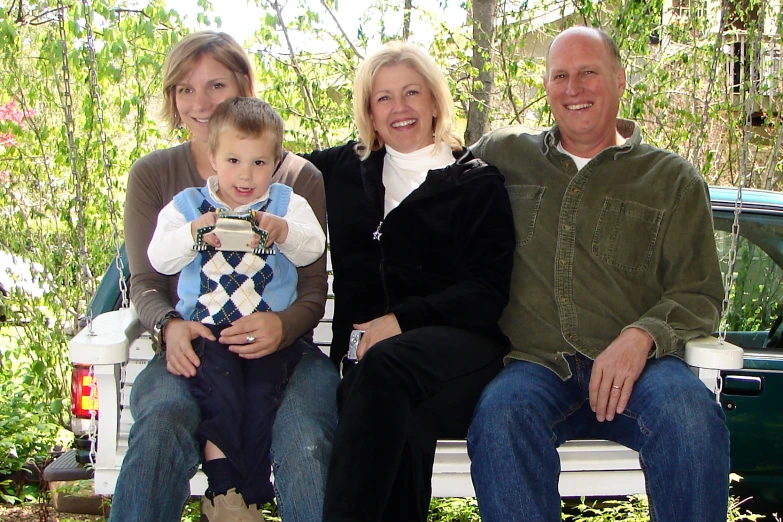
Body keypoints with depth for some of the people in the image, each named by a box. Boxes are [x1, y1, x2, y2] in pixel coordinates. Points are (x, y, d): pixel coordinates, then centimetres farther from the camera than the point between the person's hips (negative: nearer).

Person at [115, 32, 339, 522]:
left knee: (303, 439, -33)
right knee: (162, 420, -34)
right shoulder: (152, 175, 13)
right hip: (190, 348, 1)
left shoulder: (300, 177, 10)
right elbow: (145, 282, 11)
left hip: (280, 347, 0)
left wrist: (283, 325, -18)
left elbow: (314, 287, 6)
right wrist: (170, 325, -13)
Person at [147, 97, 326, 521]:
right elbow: (160, 259, 1)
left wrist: (283, 229, -21)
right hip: (206, 330, 0)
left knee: (263, 391, -23)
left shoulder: (286, 203, 14)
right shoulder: (187, 205, 14)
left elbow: (313, 248, -2)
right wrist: (193, 231, -16)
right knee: (217, 380, -27)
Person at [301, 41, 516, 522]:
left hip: (457, 343, -2)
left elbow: (488, 292, 1)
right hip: (367, 350, 2)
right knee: (403, 423, -35)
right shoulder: (344, 171, 23)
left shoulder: (478, 183, 12)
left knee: (386, 365, -38)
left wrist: (403, 319, -12)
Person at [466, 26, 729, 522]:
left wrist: (641, 336, -12)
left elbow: (701, 293, 8)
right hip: (536, 364, 1)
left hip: (635, 366, 0)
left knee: (690, 412, -35)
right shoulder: (505, 155, 20)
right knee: (499, 415, -35)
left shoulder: (673, 178, 14)